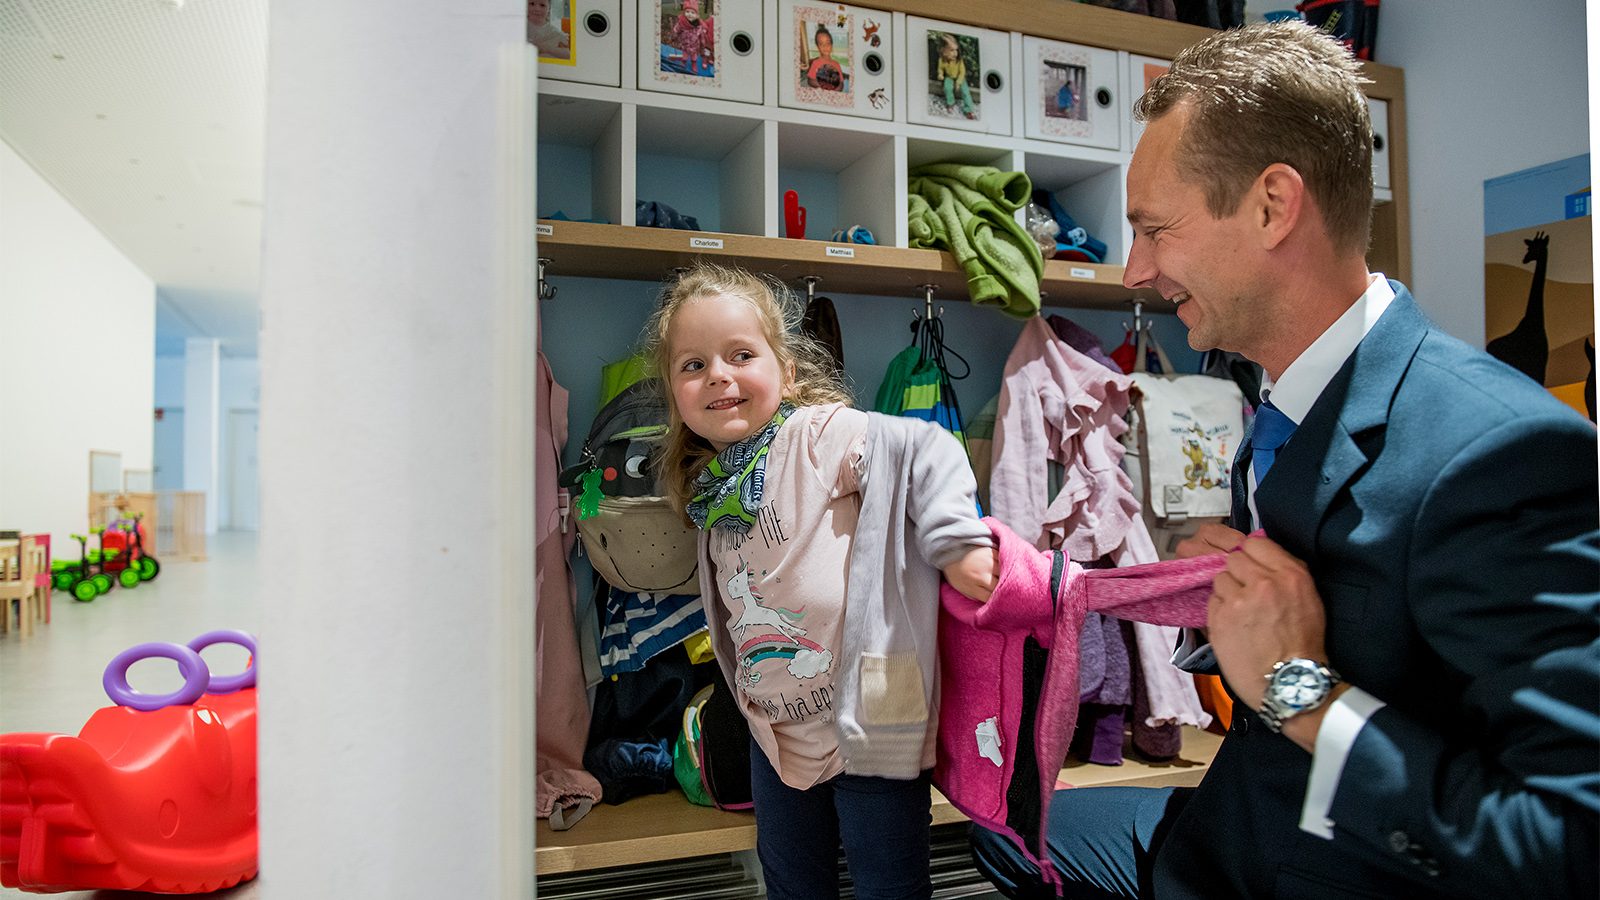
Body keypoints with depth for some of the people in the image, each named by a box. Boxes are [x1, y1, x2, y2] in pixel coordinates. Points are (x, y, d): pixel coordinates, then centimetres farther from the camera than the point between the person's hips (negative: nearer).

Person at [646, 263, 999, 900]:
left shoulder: (821, 433, -15)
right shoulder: (708, 486, 7)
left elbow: (925, 448, -22)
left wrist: (957, 541, -31)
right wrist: (750, 697, 14)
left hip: (867, 722, -7)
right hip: (777, 731, 7)